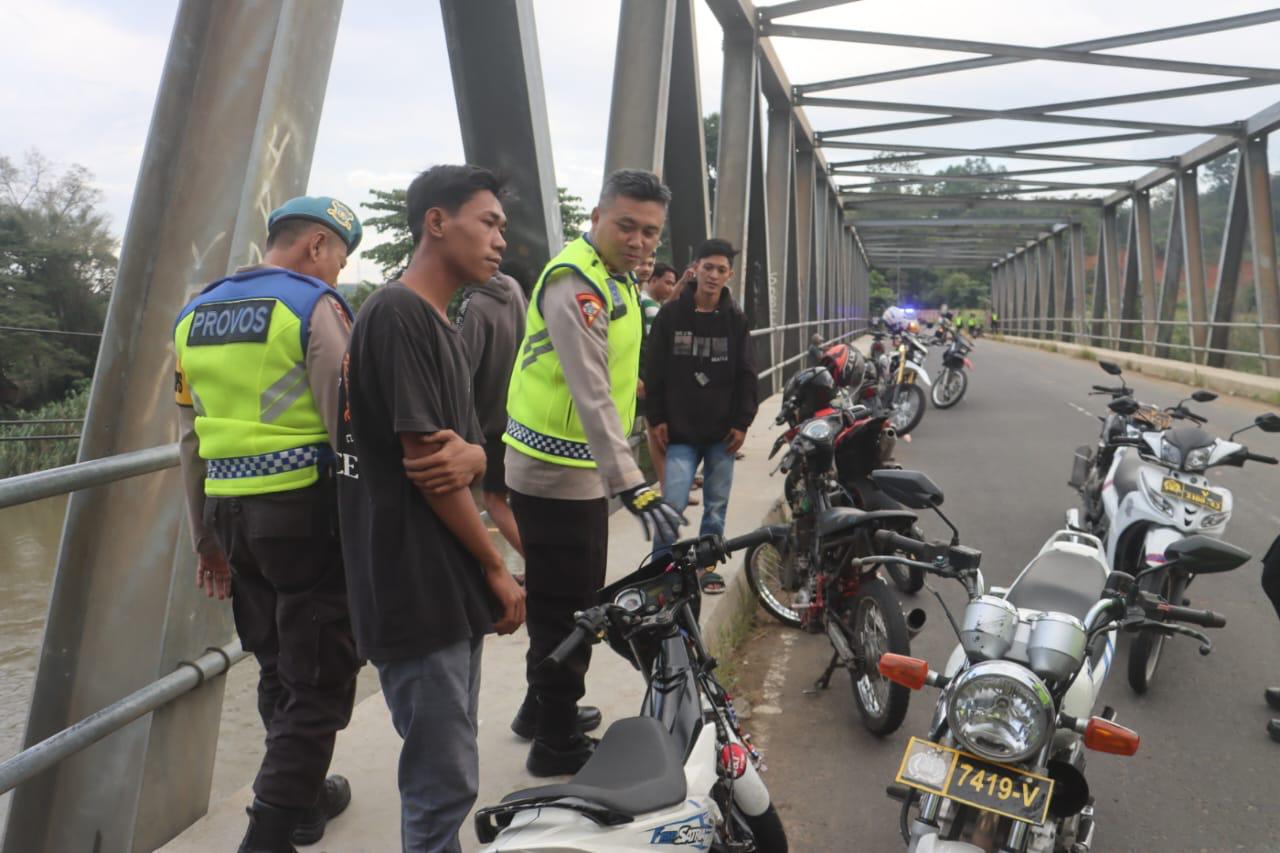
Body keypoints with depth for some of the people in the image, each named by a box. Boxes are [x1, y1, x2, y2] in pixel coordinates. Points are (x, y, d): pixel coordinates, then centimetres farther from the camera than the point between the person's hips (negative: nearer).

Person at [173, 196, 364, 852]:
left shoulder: (194, 313, 14)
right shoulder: (313, 305, -8)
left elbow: (191, 438, 15)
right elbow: (346, 426, -15)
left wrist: (206, 539, 20)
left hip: (230, 513, 7)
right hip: (305, 507, -7)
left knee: (277, 670, 20)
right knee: (317, 680, 2)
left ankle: (303, 798, 35)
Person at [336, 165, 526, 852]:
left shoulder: (441, 325, 16)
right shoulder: (399, 314, -14)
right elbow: (422, 461, -18)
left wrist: (471, 453, -13)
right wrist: (498, 570, -10)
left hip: (453, 588, 10)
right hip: (417, 588, -9)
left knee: (446, 775, 19)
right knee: (445, 783, -1)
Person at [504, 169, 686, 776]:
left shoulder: (613, 279, 14)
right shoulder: (575, 282, -20)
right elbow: (591, 395, -30)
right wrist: (632, 485, -36)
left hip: (581, 469, 10)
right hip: (557, 473, -10)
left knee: (568, 603, 20)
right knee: (567, 607, 0)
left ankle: (543, 708, 37)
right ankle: (557, 742, 15)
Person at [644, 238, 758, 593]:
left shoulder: (736, 319, 5)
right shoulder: (671, 315, 0)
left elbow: (746, 375, 5)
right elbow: (655, 370, 1)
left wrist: (743, 422, -1)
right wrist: (657, 418, -3)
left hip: (722, 430, 2)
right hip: (680, 429, -2)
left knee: (716, 505, 10)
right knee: (672, 504, -7)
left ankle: (707, 567, 25)